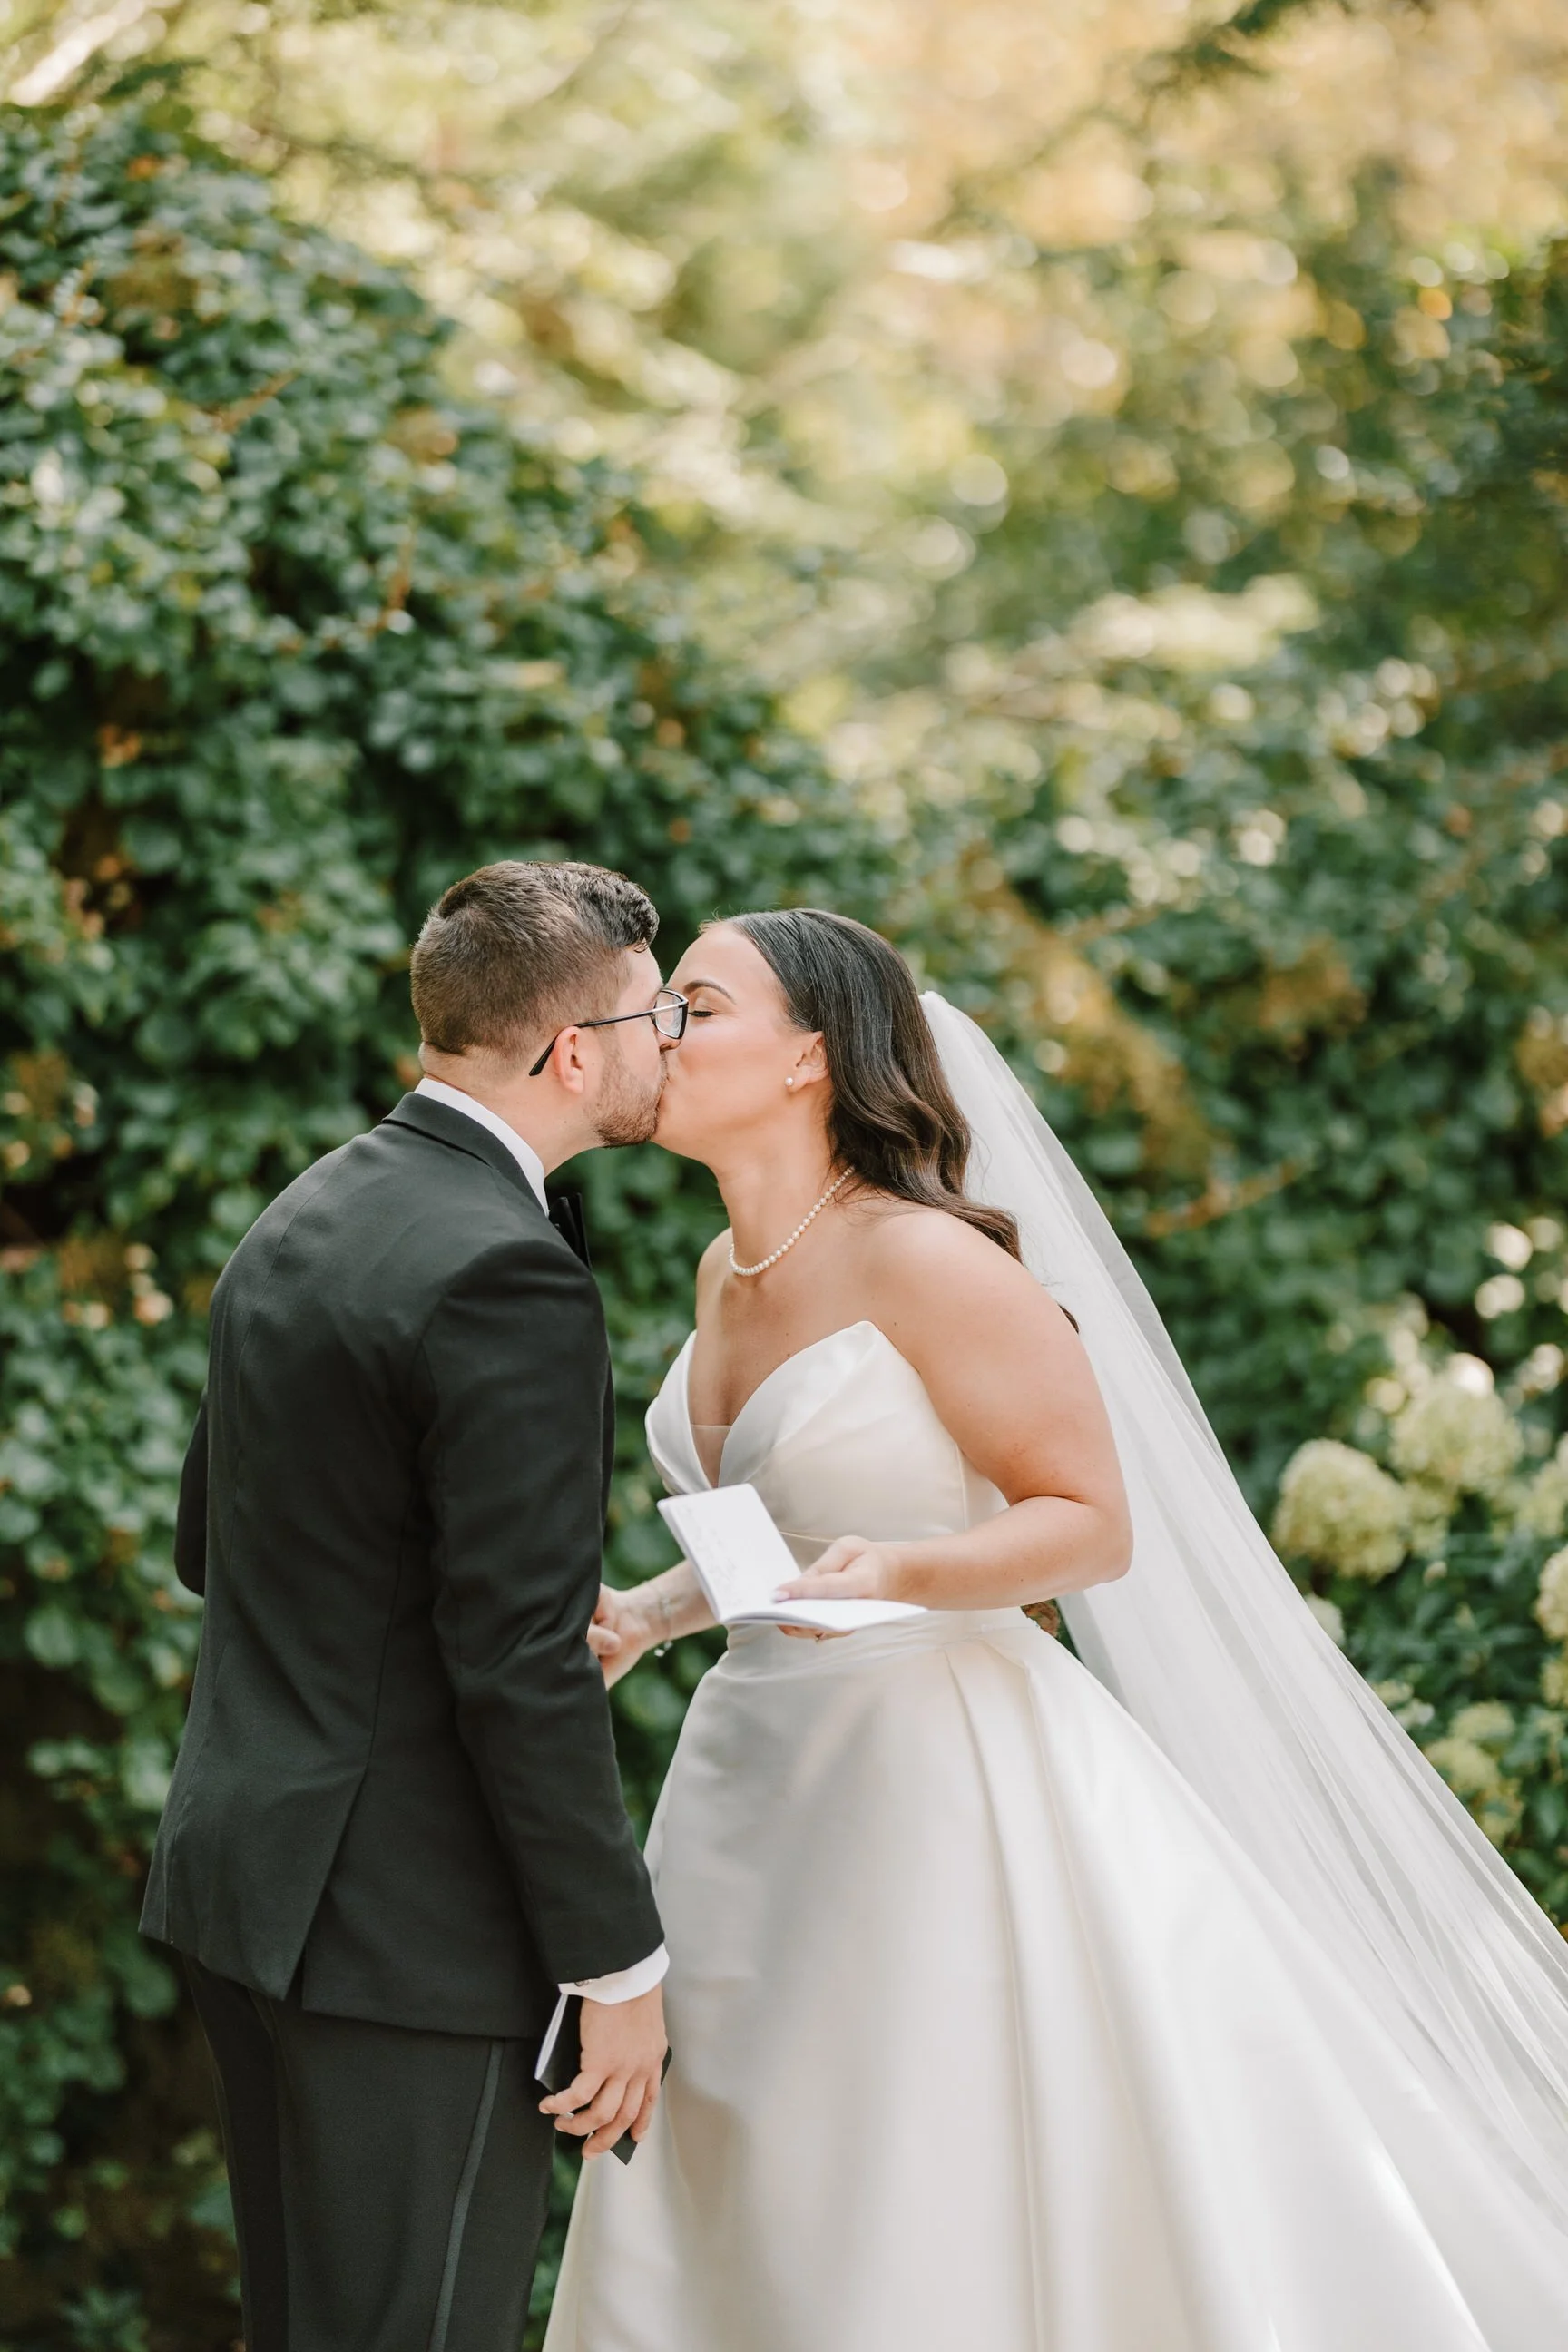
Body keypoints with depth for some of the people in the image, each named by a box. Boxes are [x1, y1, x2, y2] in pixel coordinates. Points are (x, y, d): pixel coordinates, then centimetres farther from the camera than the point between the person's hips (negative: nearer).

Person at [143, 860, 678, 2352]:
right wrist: (621, 1965, -13)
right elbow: (522, 1670, -21)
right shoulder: (506, 1278, -19)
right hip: (405, 1925, -9)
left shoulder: (301, 1221, 10)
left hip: (243, 1867, 9)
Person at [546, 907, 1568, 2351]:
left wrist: (905, 1573, -28)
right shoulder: (728, 1272, 9)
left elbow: (1093, 1522, -13)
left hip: (937, 1779, -8)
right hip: (758, 1773, 8)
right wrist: (646, 1616, 8)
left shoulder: (929, 1261, -15)